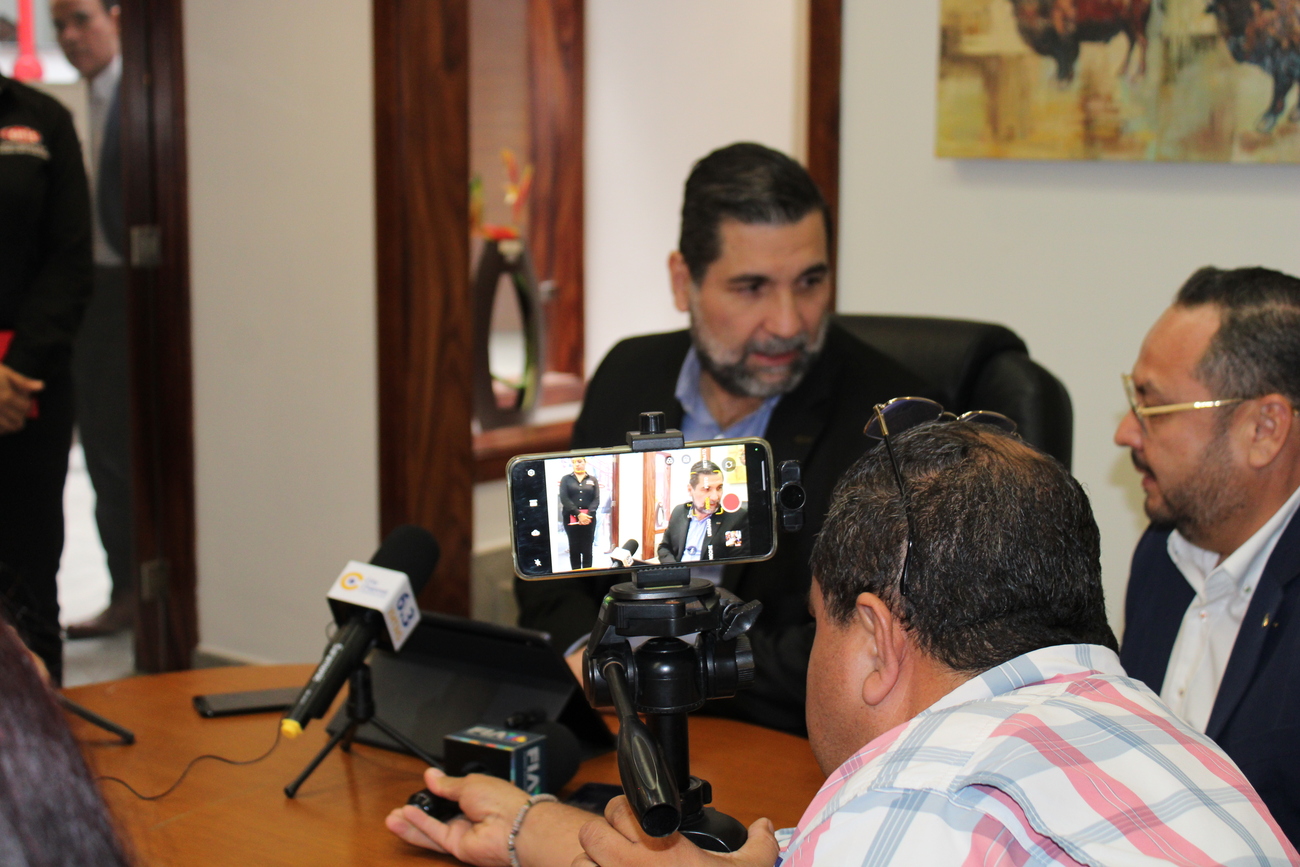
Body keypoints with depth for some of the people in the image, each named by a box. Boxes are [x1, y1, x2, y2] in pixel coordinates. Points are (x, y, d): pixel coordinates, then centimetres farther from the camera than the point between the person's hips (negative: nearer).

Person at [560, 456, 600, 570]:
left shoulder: (593, 480, 12)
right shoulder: (566, 479, 9)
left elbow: (596, 499, 4)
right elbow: (564, 498, -4)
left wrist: (588, 514, -14)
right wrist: (578, 514, -15)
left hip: (589, 518, 0)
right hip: (571, 518, 0)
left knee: (587, 549, -1)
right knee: (574, 548, 1)